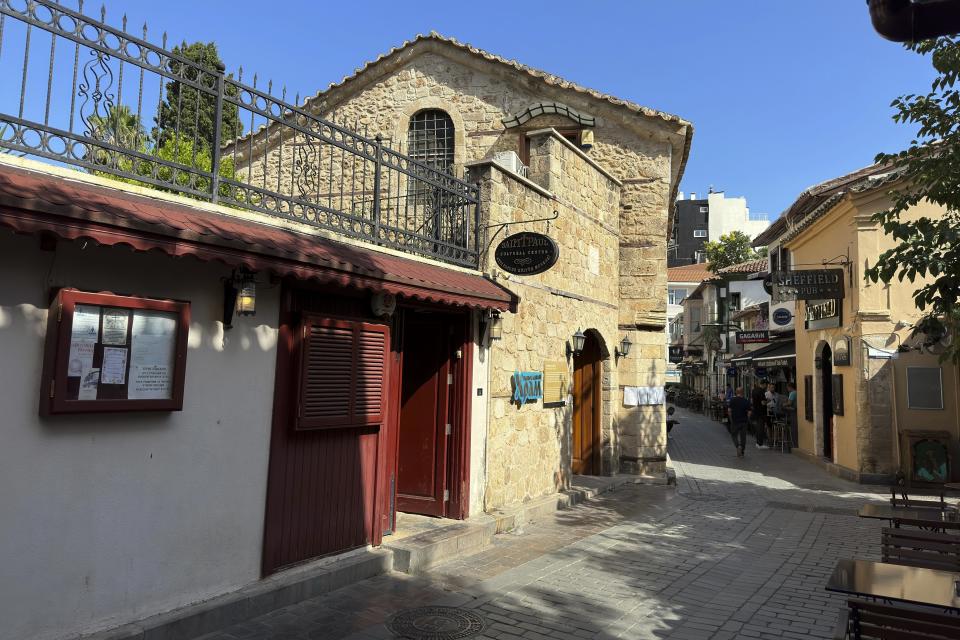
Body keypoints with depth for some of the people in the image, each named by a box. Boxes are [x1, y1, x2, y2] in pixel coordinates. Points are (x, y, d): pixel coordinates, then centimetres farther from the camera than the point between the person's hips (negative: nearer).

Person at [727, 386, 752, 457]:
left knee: (734, 435, 10)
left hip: (735, 421, -1)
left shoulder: (733, 400, -5)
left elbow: (729, 410, -9)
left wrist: (731, 419, 3)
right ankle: (741, 452, 13)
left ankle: (738, 446, -17)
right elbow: (749, 412, -6)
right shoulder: (746, 401, -3)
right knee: (743, 436, 10)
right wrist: (748, 419, 9)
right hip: (744, 421, 1)